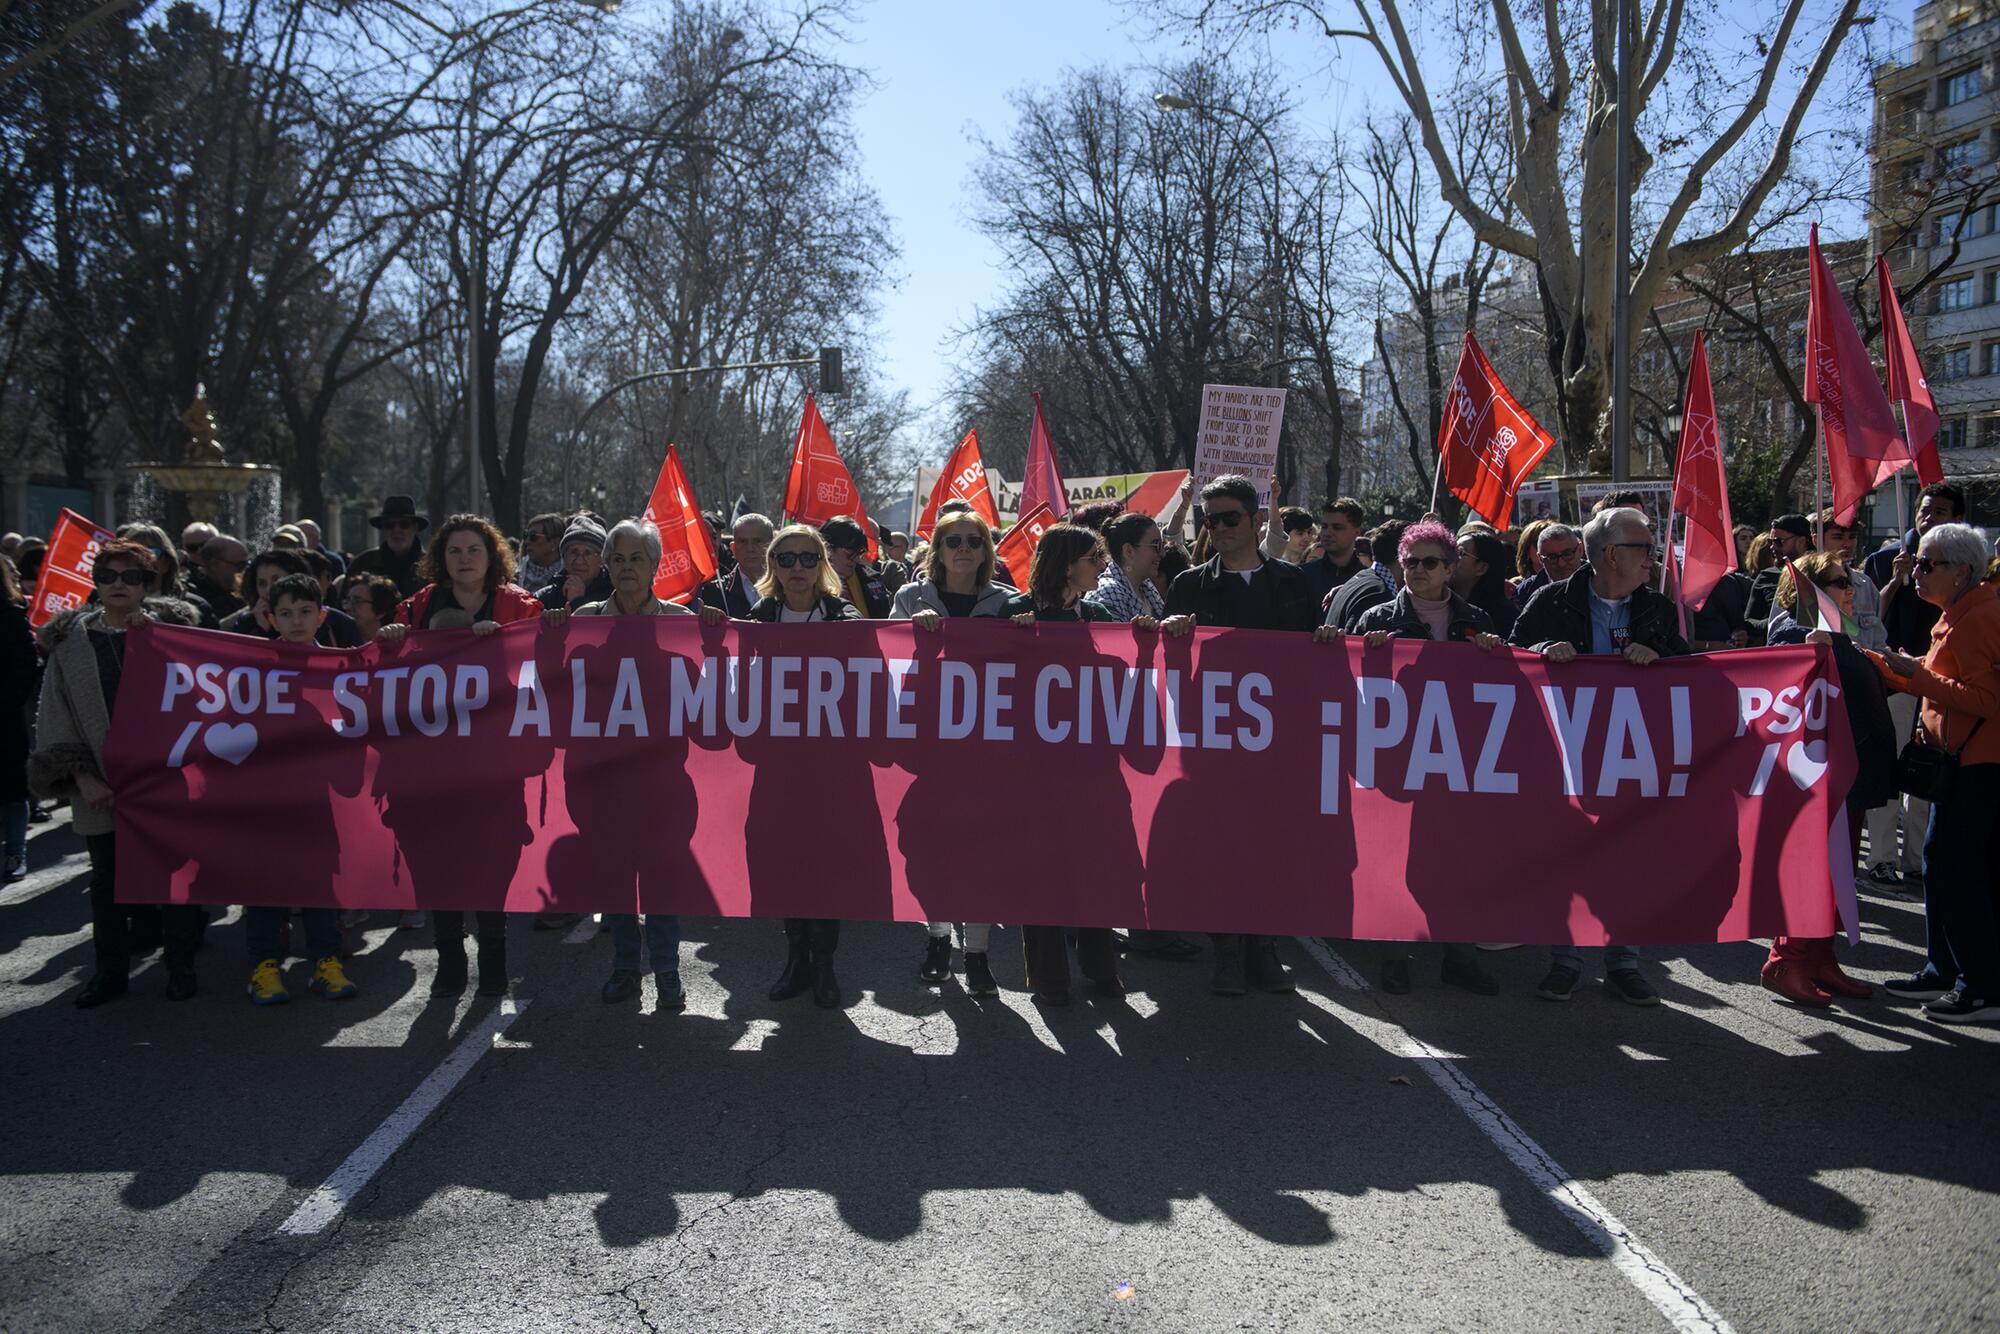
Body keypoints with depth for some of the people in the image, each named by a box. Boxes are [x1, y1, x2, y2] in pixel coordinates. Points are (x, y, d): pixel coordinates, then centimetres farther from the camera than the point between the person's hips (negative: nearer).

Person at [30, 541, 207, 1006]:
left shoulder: (172, 631, 2)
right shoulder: (70, 640, 5)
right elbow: (55, 716, 3)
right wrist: (81, 776, -5)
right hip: (101, 787, 2)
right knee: (106, 877, 10)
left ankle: (181, 966, 17)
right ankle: (111, 970, 23)